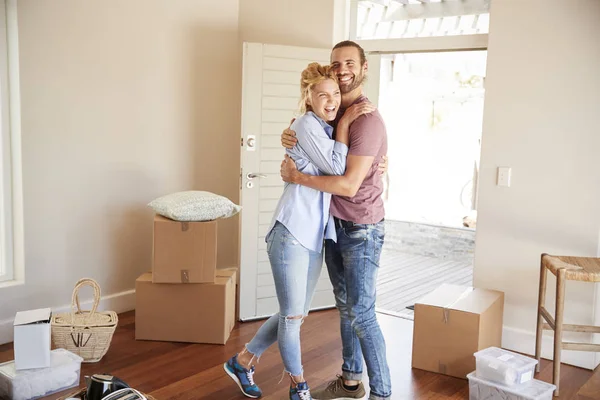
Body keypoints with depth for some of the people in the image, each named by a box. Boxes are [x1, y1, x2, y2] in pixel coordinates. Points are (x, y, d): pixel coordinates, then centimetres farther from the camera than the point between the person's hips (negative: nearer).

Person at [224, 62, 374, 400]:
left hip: (315, 236, 9)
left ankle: (243, 362, 33)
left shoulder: (329, 129, 16)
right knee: (292, 315, 4)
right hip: (291, 233, -9)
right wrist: (345, 122, -9)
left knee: (296, 315, 17)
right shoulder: (306, 125, -9)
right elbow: (335, 167, -16)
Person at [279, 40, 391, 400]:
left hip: (362, 231, -8)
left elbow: (349, 185, -24)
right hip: (334, 225, 8)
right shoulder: (333, 112, 8)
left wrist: (297, 177, -16)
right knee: (346, 307, 18)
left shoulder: (367, 120, -18)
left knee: (362, 314, -3)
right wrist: (291, 136, -8)